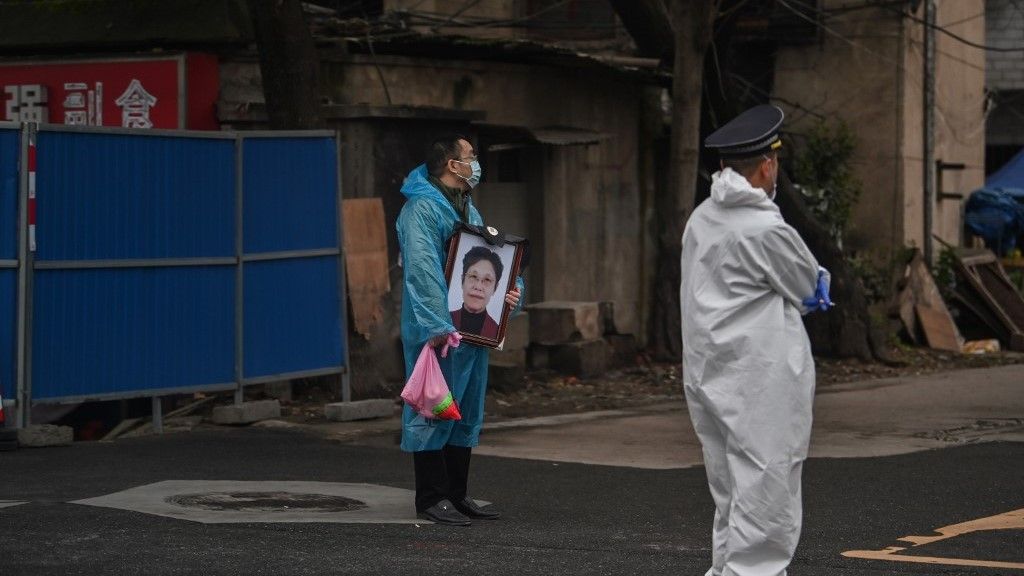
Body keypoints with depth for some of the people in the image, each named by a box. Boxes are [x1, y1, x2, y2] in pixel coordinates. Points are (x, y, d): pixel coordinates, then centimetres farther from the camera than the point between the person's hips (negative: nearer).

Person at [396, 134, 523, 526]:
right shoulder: (421, 208, -13)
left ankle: (457, 494, 21)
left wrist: (511, 287, 1)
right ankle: (432, 498, -2)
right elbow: (422, 269, -22)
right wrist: (437, 325, -28)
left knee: (467, 410, 13)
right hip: (437, 330, -10)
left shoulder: (468, 208, 19)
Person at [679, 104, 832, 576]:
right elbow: (811, 290, -5)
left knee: (731, 495, 16)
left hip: (707, 373, 9)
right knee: (765, 489, -5)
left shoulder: (701, 219, 9)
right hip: (760, 380, -9)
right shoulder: (766, 230, -18)